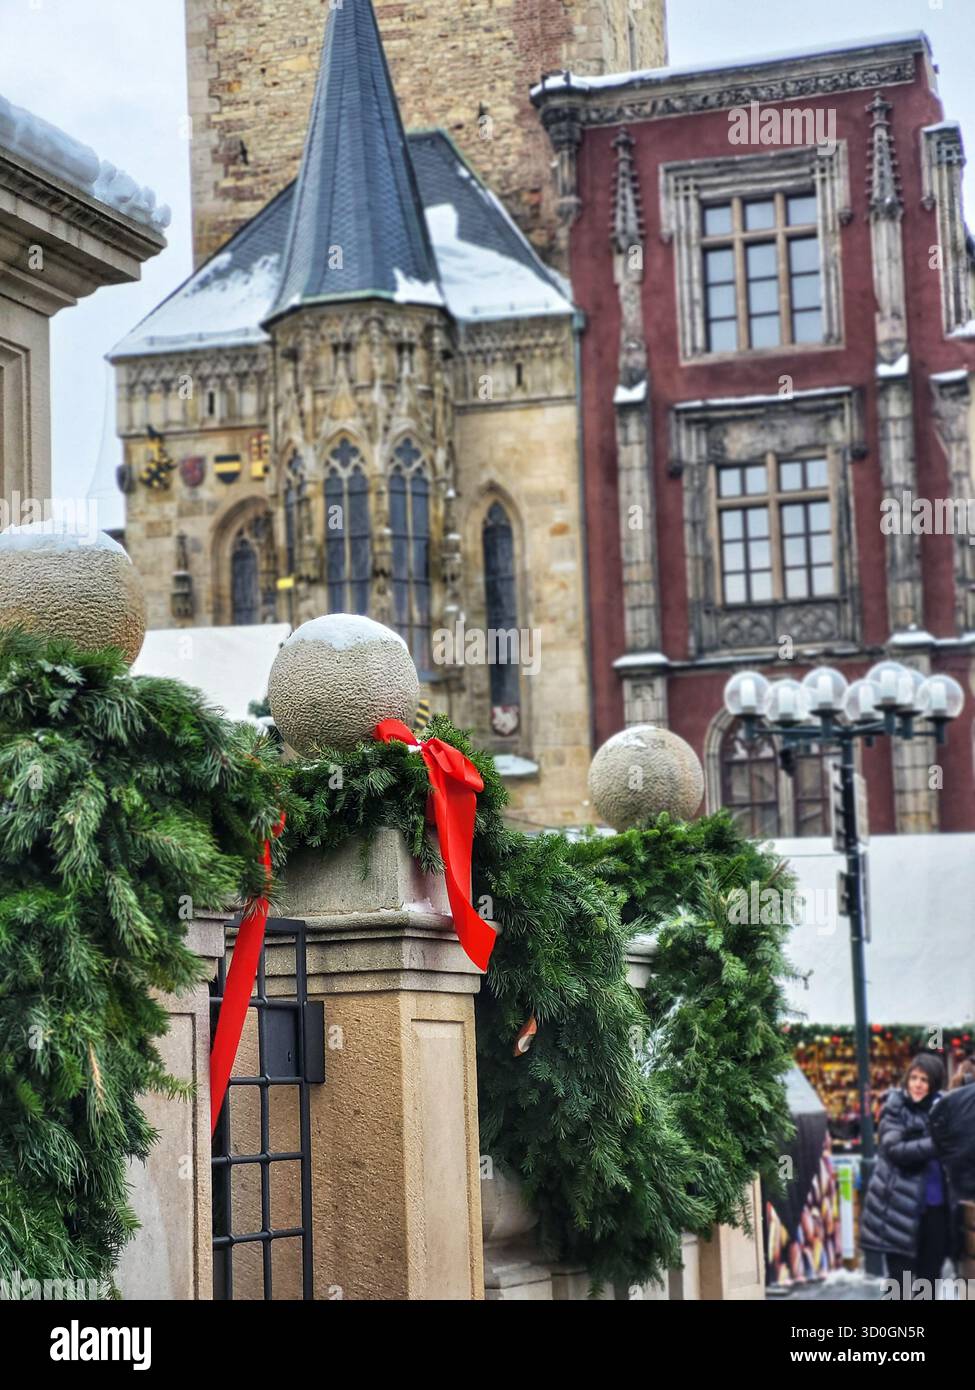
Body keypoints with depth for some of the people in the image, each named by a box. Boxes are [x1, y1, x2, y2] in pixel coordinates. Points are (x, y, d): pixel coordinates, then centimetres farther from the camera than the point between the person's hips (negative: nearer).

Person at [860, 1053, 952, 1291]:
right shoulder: (896, 1108, -4)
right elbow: (895, 1149, -16)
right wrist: (935, 1145, -24)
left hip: (935, 1205, 5)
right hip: (902, 1204, -5)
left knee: (930, 1276, 10)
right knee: (901, 1278, -1)